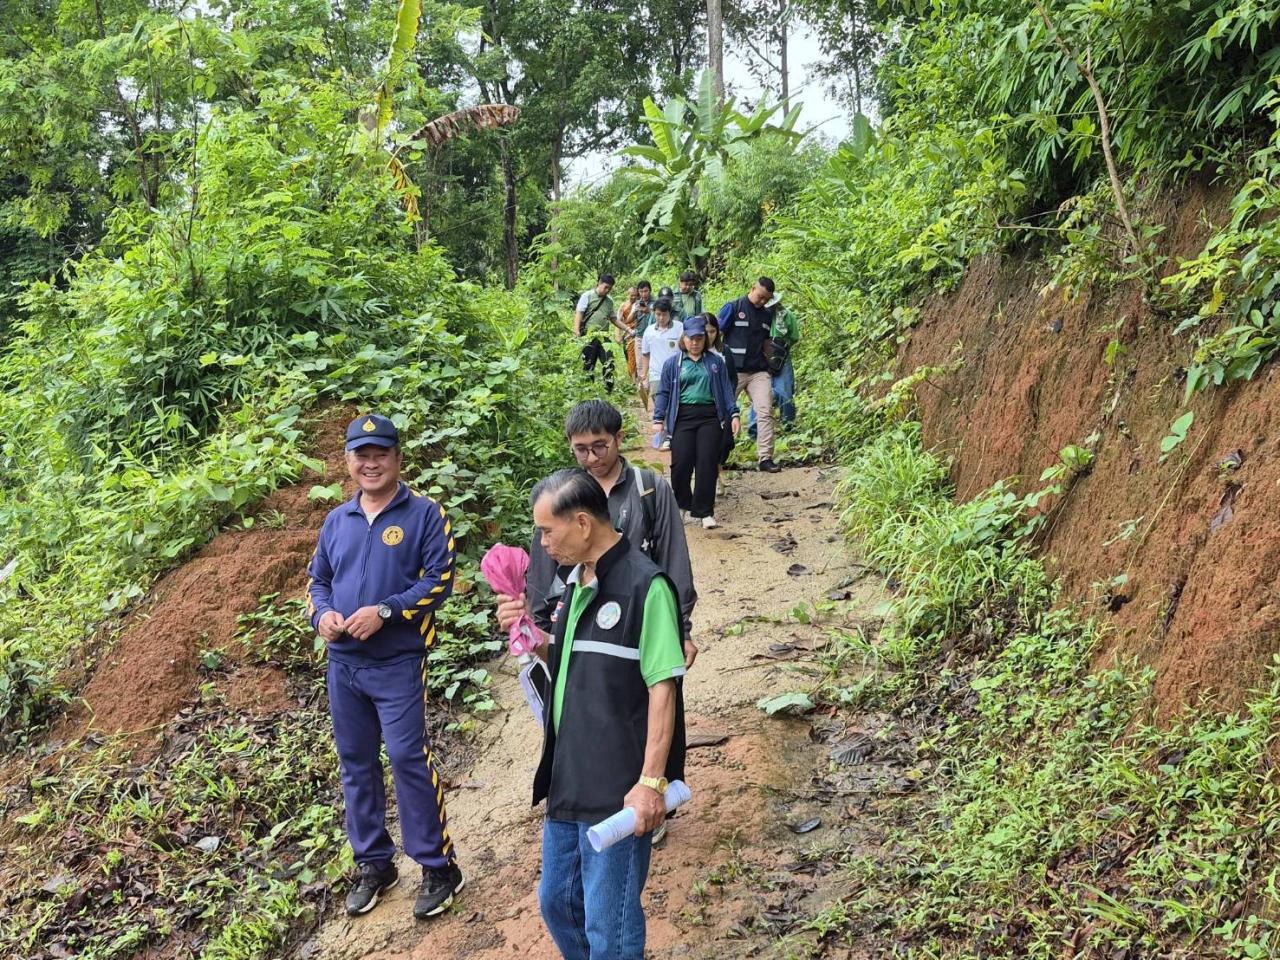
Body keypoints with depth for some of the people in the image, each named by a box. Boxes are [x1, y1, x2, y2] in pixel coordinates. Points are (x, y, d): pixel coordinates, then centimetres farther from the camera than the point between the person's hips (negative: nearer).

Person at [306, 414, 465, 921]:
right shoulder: (337, 520, 12)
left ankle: (439, 867, 4)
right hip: (343, 661, 6)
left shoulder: (424, 514, -5)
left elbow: (439, 580, -11)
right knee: (356, 762, 12)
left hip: (398, 661, -6)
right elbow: (317, 579, 17)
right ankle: (374, 863, 26)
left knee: (408, 757, -10)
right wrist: (322, 614, -5)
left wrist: (384, 612, -20)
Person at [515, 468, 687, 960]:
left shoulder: (644, 585, -16)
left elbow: (662, 688, -18)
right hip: (568, 781, 9)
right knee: (556, 902, 21)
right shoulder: (576, 583, 10)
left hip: (617, 790, -9)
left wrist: (651, 781, -20)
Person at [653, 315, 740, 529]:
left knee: (707, 463, -7)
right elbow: (663, 392, 9)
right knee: (681, 463, -9)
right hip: (683, 418, 0)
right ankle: (683, 504, 15)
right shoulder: (673, 364, 10)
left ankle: (704, 511, -2)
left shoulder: (715, 363, 13)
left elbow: (726, 389, 13)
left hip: (710, 417, 1)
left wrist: (734, 414, 3)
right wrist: (658, 419, 1)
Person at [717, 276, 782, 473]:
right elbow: (717, 335, -3)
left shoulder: (767, 314, 12)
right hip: (733, 371, -4)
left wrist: (770, 362, 12)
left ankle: (765, 457, -6)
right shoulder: (732, 308, -3)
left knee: (765, 412, -7)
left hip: (759, 372, 4)